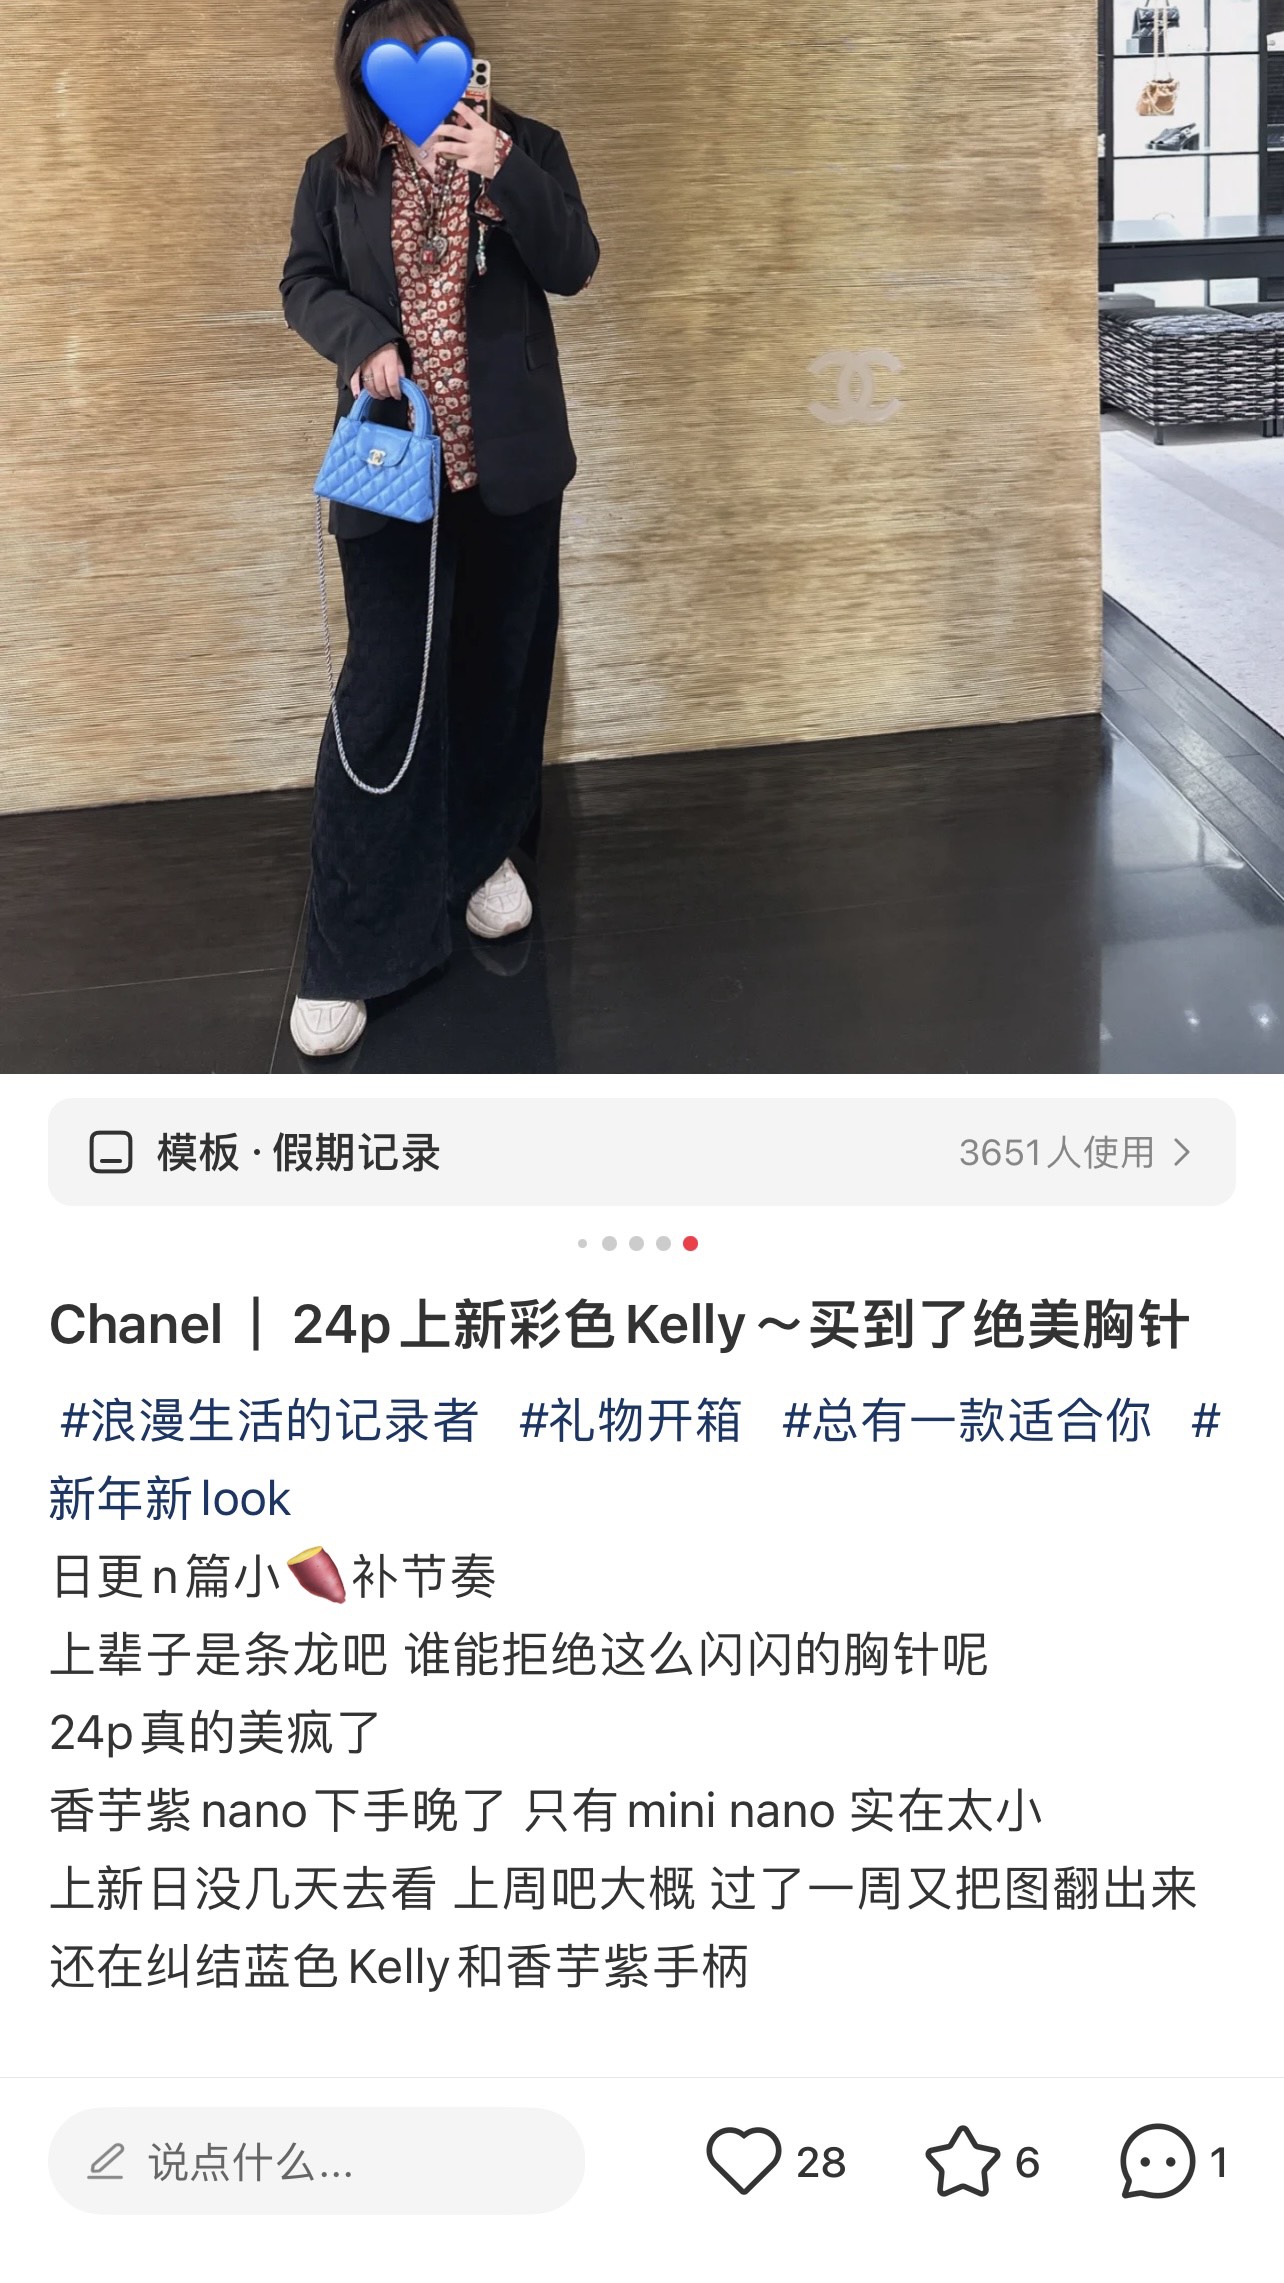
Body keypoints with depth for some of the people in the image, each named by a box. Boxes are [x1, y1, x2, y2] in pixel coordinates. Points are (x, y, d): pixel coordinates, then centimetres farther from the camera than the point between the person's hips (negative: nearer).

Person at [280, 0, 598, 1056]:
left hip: (510, 460, 1)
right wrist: (363, 338, -13)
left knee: (500, 670, 14)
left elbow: (573, 267, -7)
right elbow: (305, 283, 7)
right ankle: (349, 955, -1)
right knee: (385, 689, -5)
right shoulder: (337, 174, 3)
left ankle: (485, 851, 38)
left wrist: (502, 175, -21)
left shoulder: (525, 150, 1)